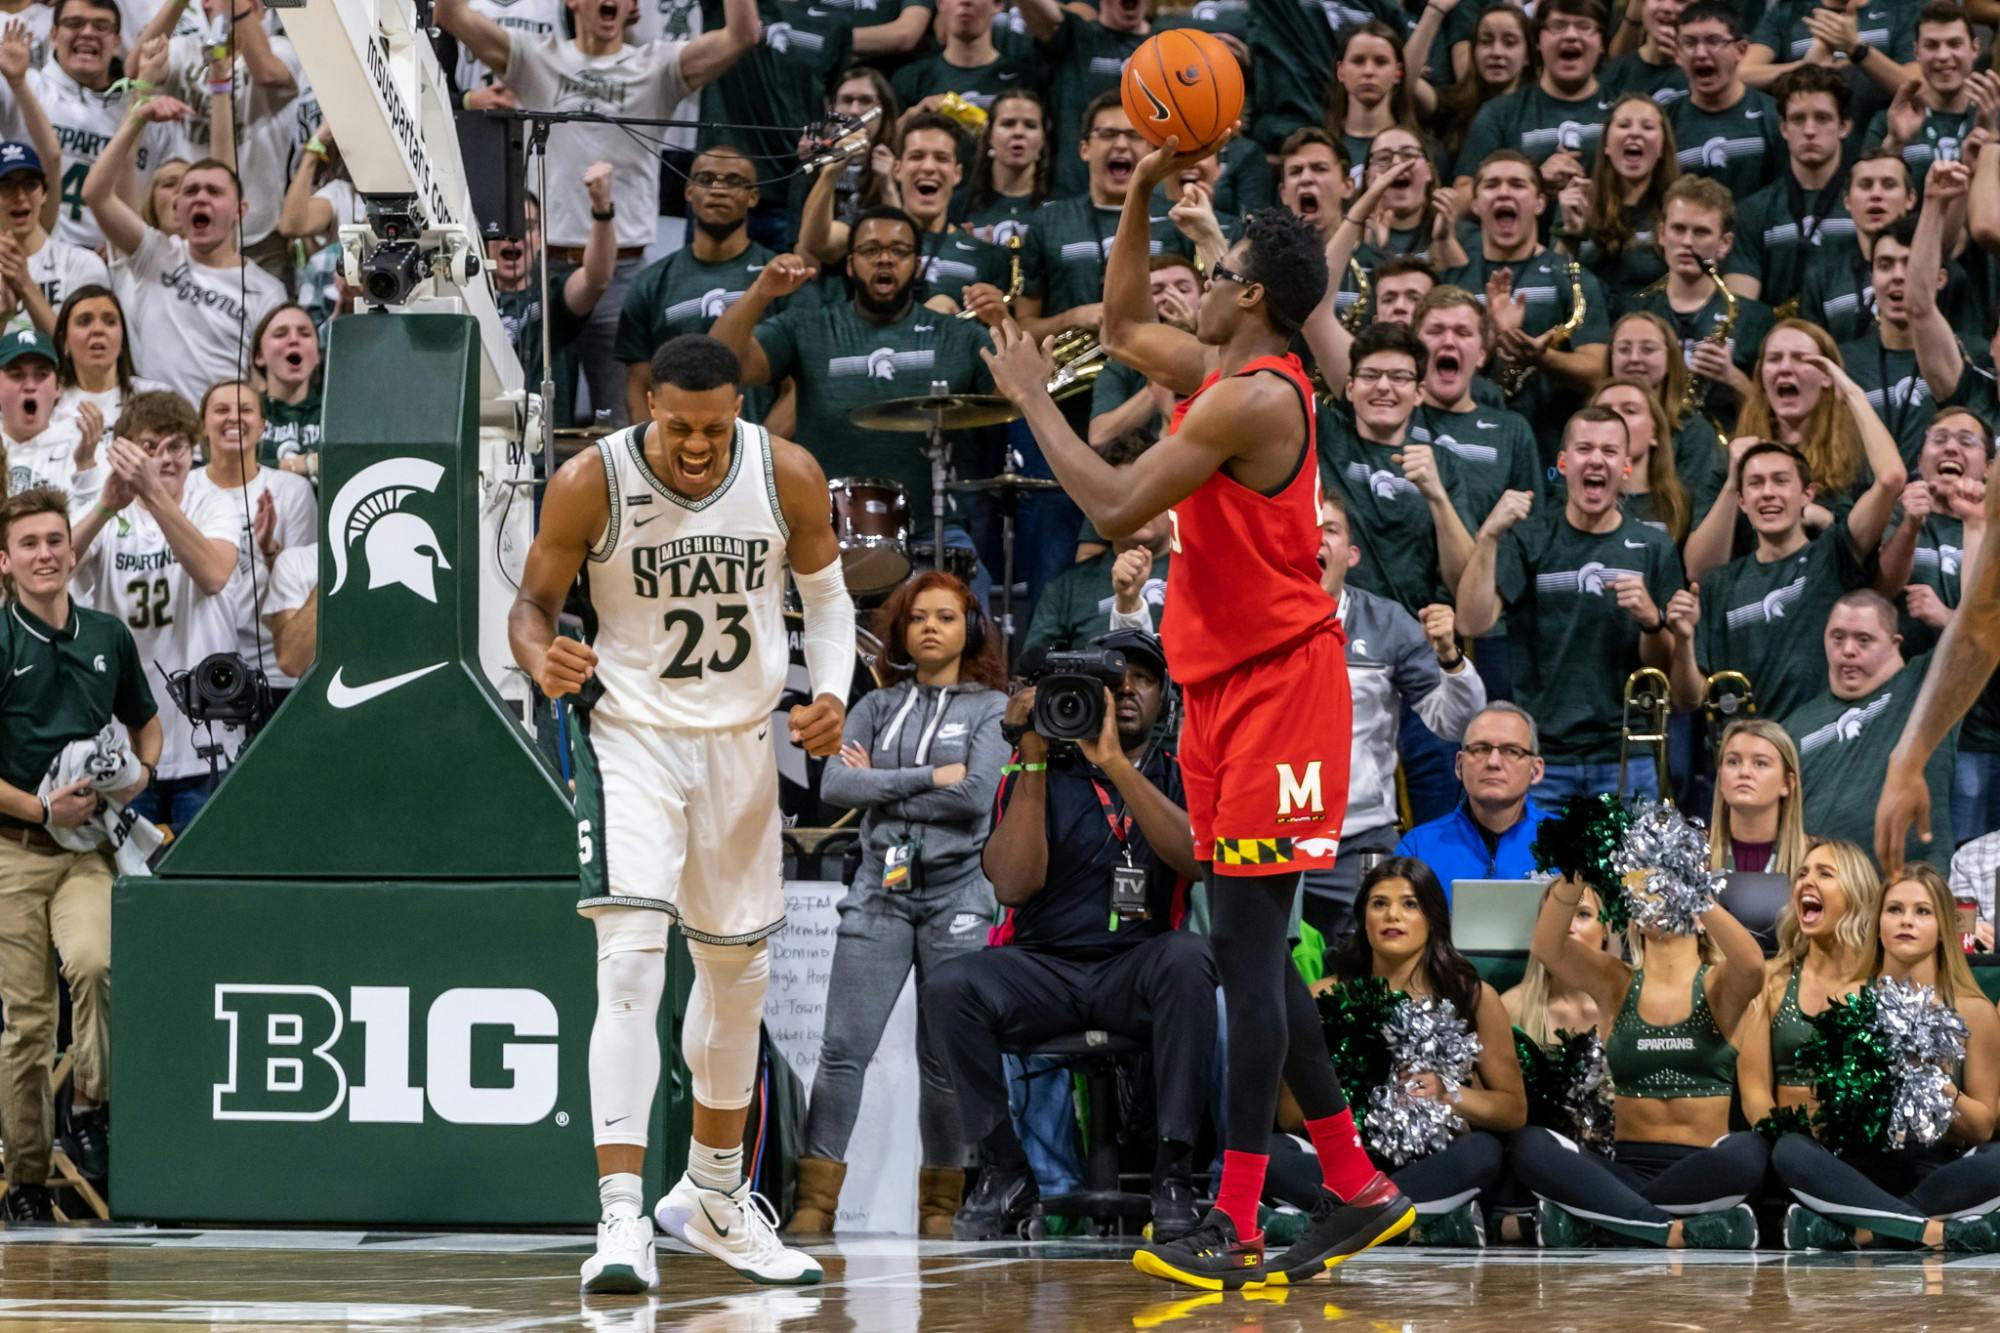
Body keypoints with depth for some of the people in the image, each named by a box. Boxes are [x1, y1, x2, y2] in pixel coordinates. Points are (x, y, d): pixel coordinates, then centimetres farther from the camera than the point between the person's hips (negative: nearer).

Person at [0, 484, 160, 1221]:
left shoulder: (108, 636, 7)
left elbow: (146, 723, 23)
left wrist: (140, 774, 2)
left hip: (88, 844, 2)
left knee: (93, 961, -28)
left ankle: (91, 1101, -9)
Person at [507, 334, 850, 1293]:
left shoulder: (788, 477, -10)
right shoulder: (590, 484, -17)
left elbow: (824, 591, 7)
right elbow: (533, 604, -5)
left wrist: (832, 692, -10)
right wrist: (543, 660, -28)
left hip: (743, 739, 4)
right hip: (630, 736, -4)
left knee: (738, 969, 15)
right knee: (630, 961, -20)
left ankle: (711, 1196, 35)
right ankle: (622, 1219, -24)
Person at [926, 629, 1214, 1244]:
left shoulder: (1176, 776, 8)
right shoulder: (1039, 772, 6)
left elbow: (1196, 859, -15)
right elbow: (1013, 885, -9)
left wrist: (1112, 761, -21)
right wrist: (1034, 759, -12)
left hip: (1138, 973, -1)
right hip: (1043, 971, 1)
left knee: (1189, 957, -34)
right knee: (950, 986, -28)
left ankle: (1173, 1173, -27)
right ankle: (1006, 1172, -13)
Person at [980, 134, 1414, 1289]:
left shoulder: (1253, 399, -18)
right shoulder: (1222, 375, 11)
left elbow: (1115, 507, -21)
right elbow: (1125, 325, 30)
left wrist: (1033, 398, -10)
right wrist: (1142, 196, 19)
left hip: (1277, 693, -10)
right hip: (1230, 688, 10)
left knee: (1250, 950, -10)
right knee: (1250, 952, 13)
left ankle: (1237, 1233, -9)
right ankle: (1358, 1191, 19)